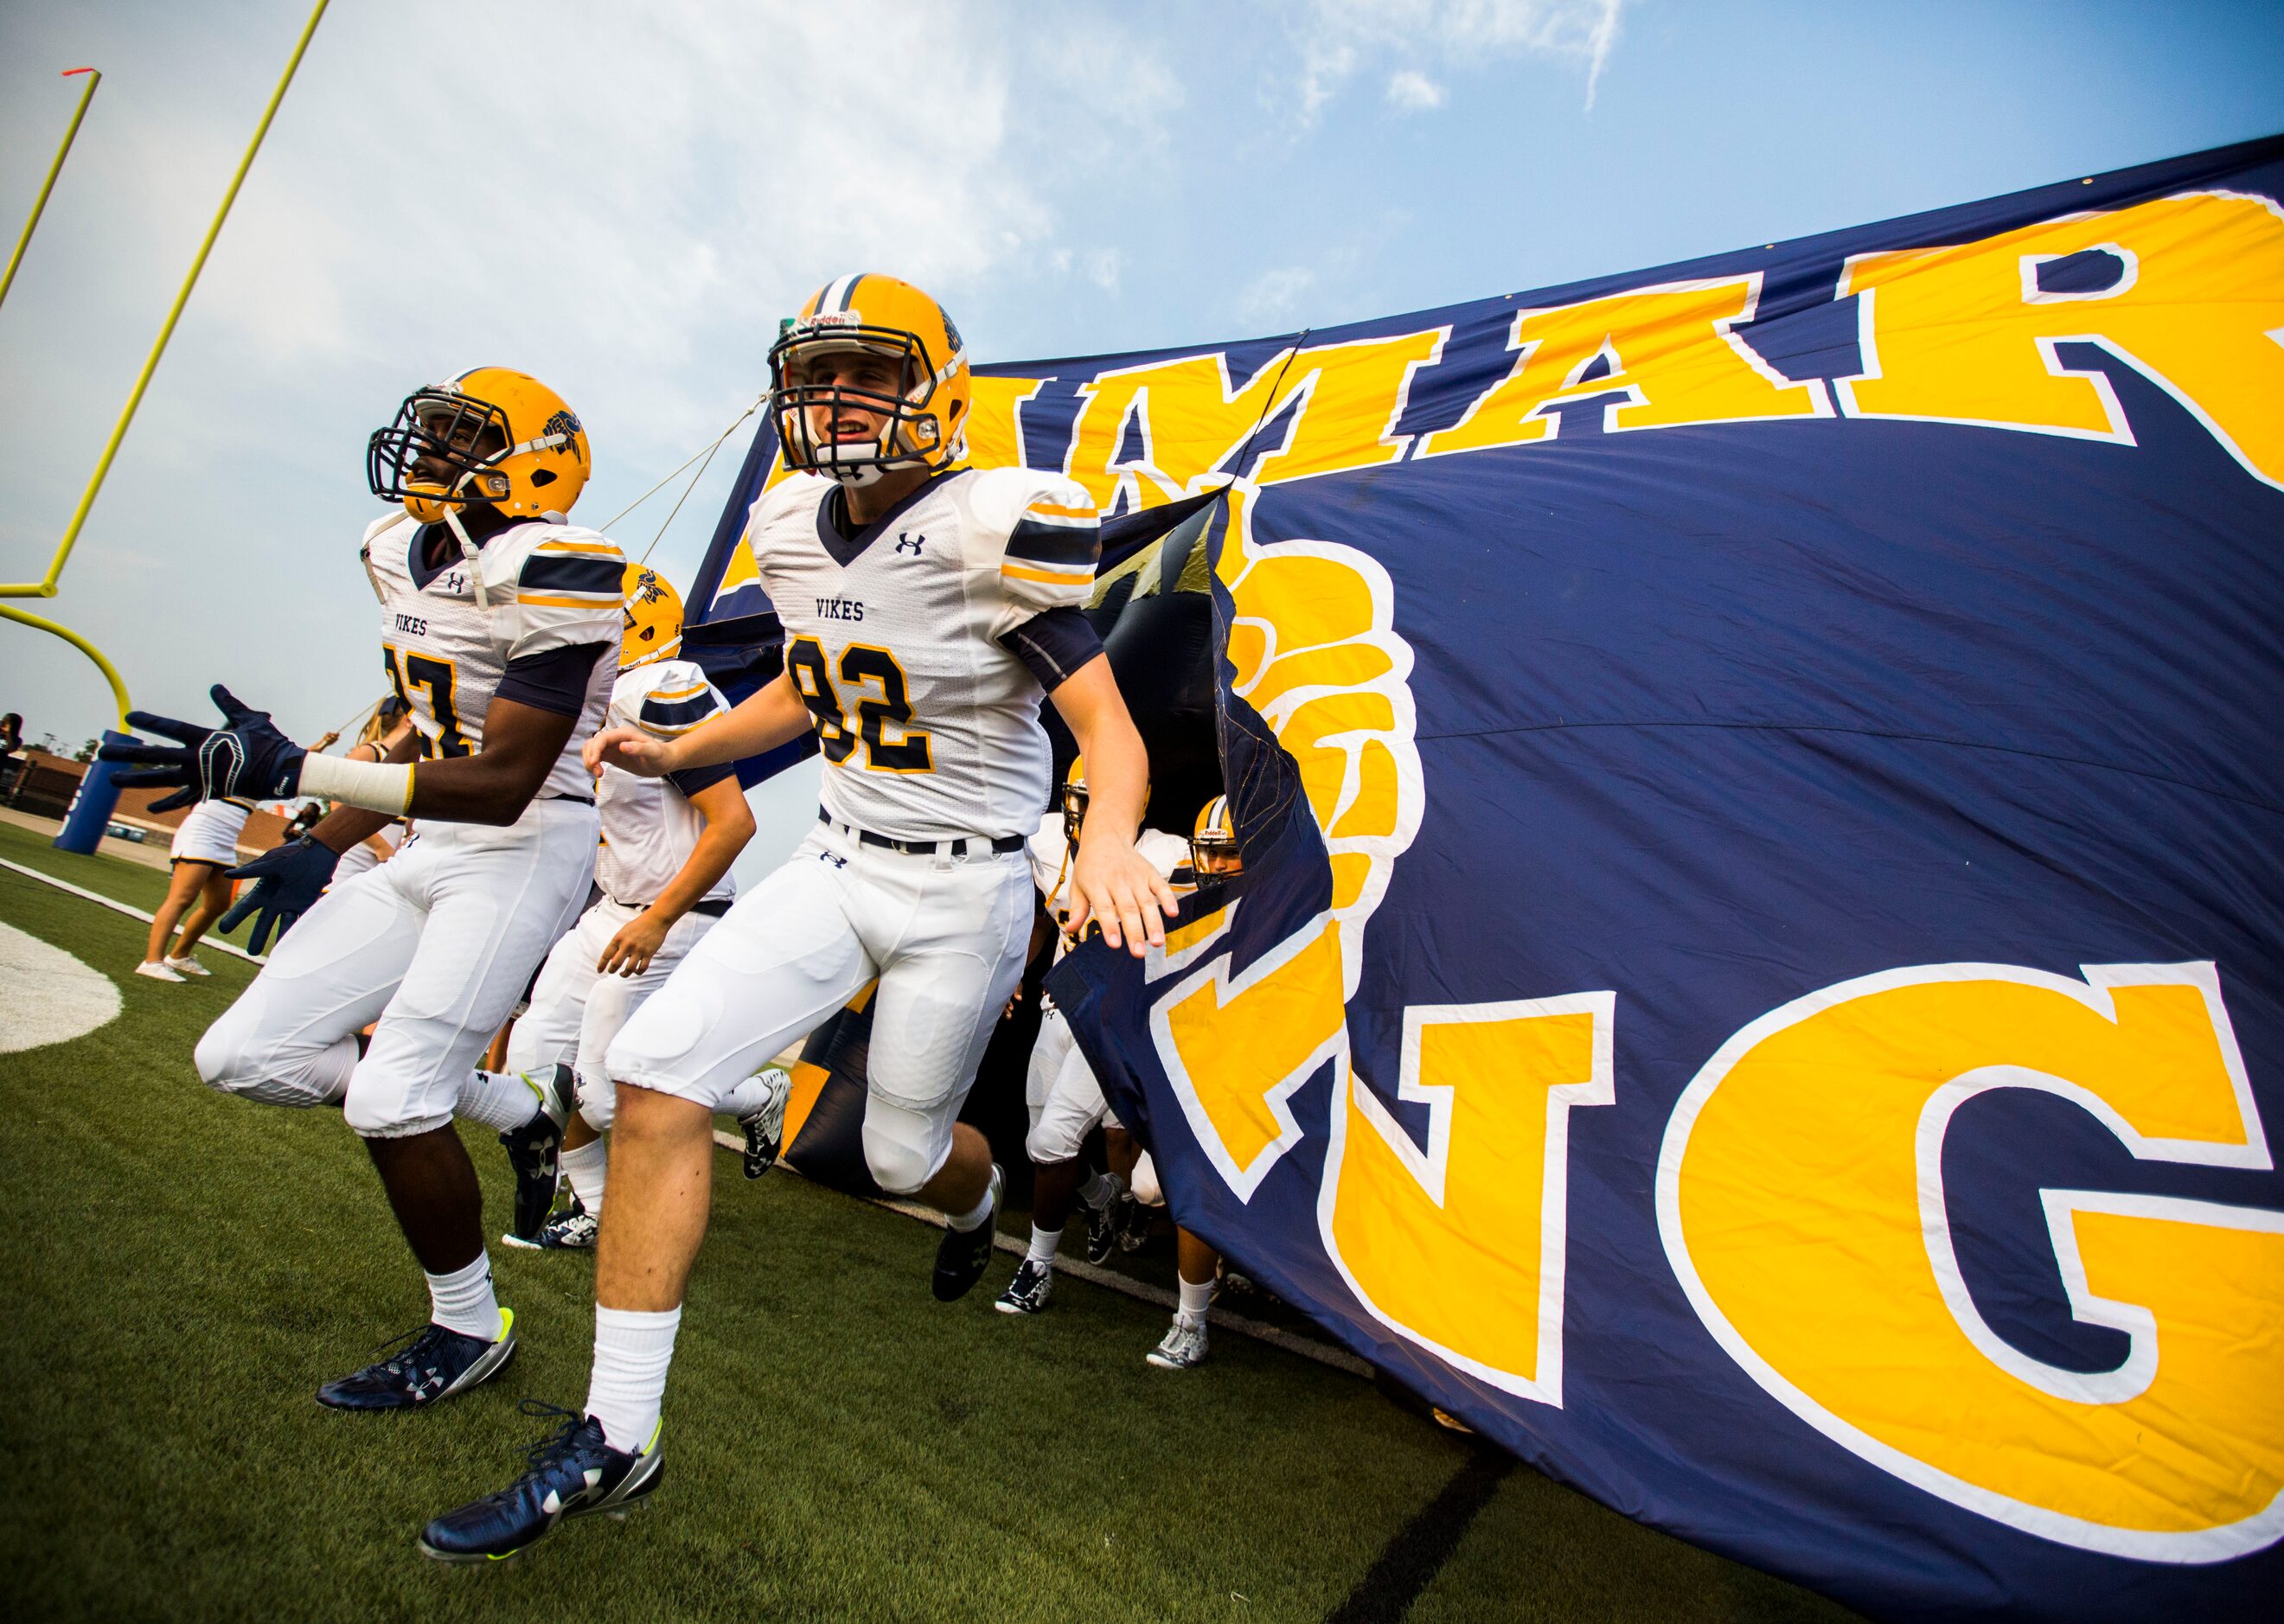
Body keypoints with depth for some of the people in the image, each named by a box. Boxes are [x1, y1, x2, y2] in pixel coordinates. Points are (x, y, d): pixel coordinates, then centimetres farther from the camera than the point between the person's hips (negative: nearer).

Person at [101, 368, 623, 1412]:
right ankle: (521, 1114, 21)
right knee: (245, 1056, 7)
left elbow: (502, 784, -23)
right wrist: (324, 848, 15)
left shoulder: (544, 575, -19)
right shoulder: (402, 552, 9)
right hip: (429, 848, 9)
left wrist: (287, 770, -26)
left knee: (391, 1098, -12)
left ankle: (468, 1330, 13)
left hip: (528, 849, -9)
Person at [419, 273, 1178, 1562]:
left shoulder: (990, 530, -18)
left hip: (964, 888, -6)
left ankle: (982, 1194, 52)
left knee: (903, 1153, 9)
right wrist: (677, 753, 17)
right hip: (841, 861, 6)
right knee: (658, 1071, -7)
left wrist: (1108, 838, -43)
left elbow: (1110, 723, -23)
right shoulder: (794, 530, 5)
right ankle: (619, 1437, 7)